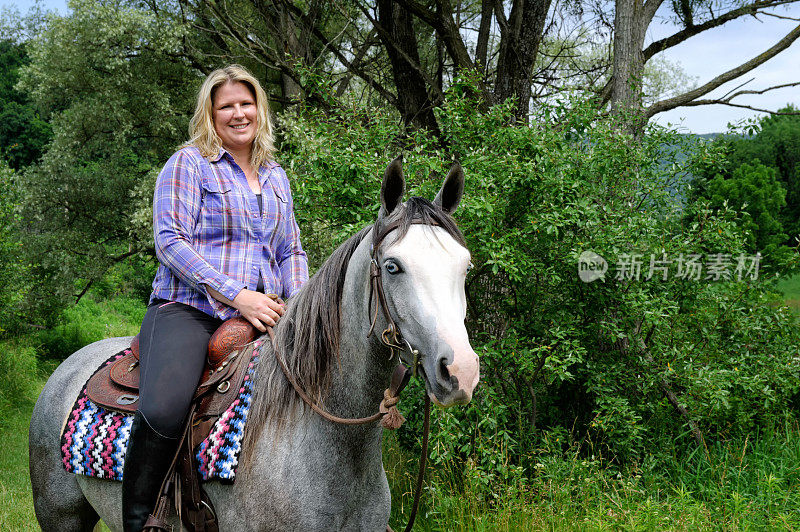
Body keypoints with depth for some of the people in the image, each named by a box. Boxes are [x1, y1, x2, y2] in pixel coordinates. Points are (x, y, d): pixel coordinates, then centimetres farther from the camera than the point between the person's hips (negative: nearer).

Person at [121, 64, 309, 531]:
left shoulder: (276, 177, 21)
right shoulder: (189, 164, 3)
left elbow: (292, 251, 24)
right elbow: (170, 241, -8)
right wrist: (237, 294, -17)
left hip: (261, 317, 6)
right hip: (189, 310, -6)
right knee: (164, 411, -33)